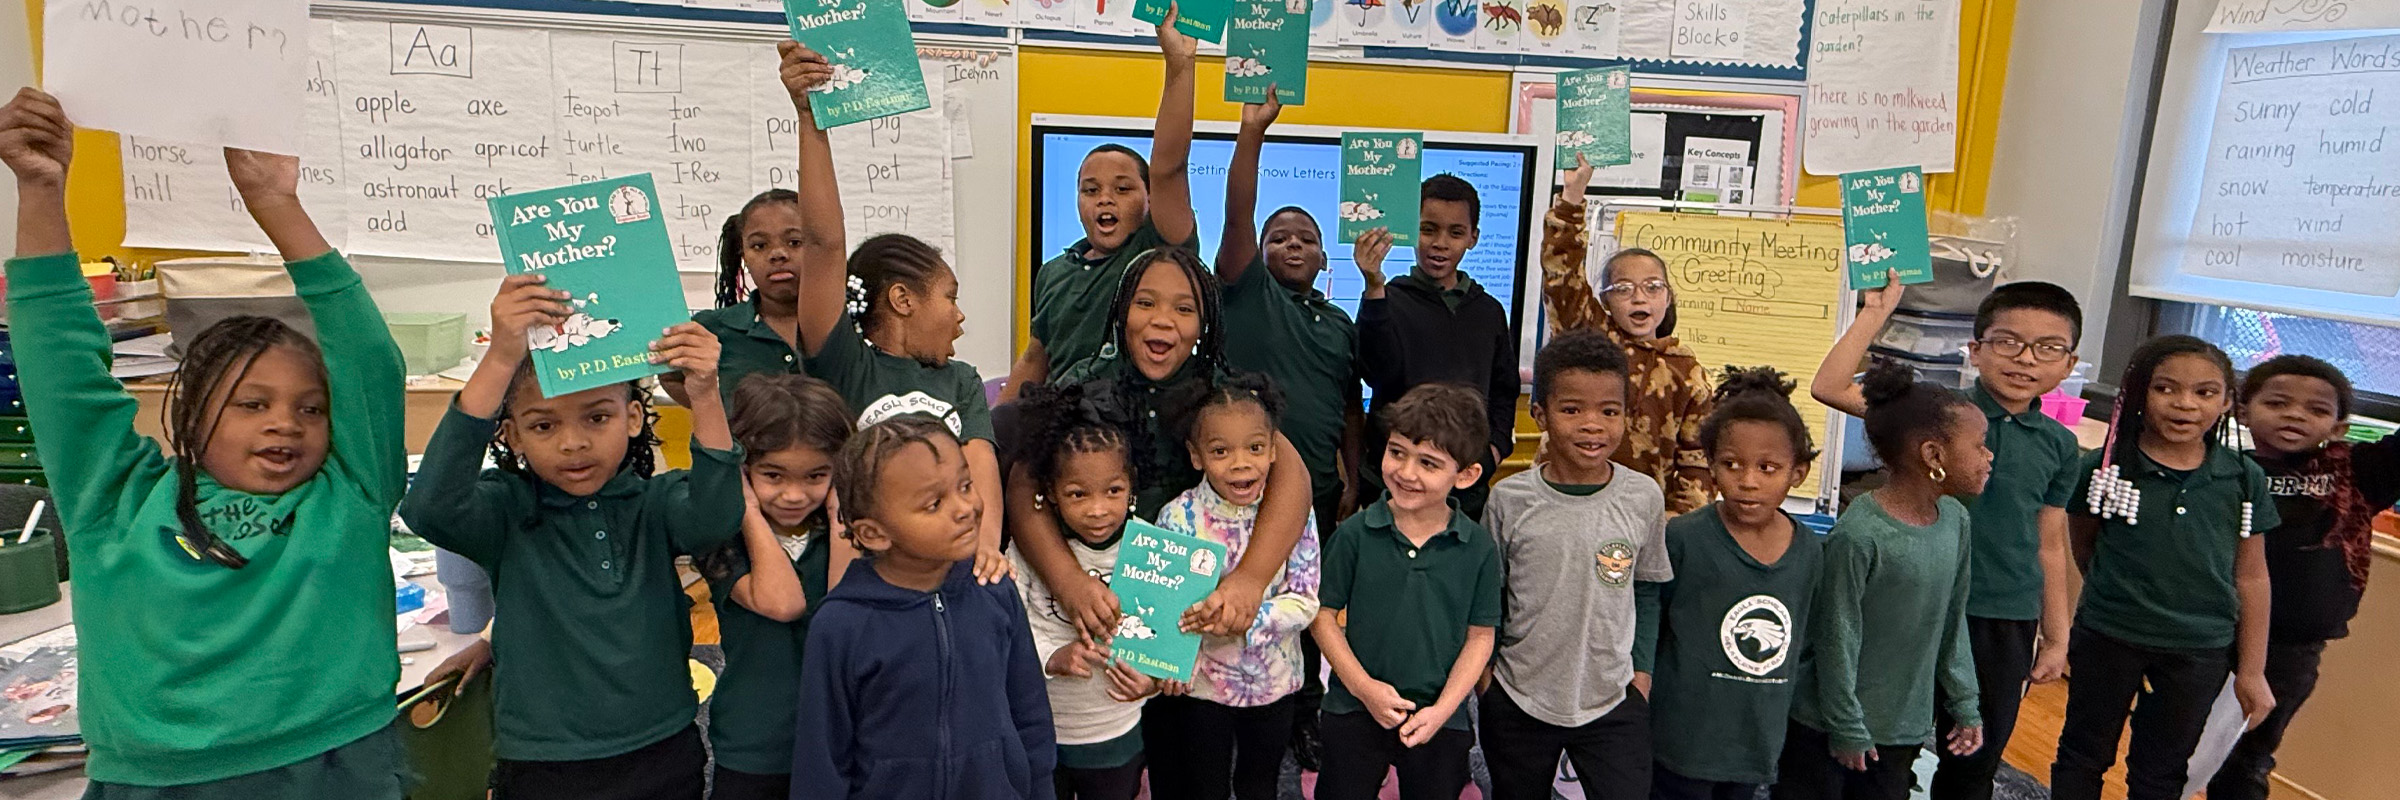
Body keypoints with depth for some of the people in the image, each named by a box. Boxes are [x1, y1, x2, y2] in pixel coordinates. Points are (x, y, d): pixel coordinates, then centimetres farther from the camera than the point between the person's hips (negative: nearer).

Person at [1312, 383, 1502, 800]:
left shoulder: (1479, 547, -8)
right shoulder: (1355, 534, -11)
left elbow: (1480, 635, -4)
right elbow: (1323, 614, -5)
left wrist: (1441, 709, -11)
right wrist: (1363, 686, -12)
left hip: (1441, 721, 1)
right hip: (1354, 711, 0)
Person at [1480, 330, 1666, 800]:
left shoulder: (1643, 497, -6)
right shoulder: (1510, 500, -10)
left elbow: (1647, 589, 8)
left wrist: (1642, 668, 4)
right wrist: (1484, 666, 2)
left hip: (1614, 702, 0)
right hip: (1517, 703, 0)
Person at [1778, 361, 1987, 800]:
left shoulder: (1955, 519, -1)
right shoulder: (1859, 534, -23)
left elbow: (1954, 621, 10)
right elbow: (1838, 640, -16)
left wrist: (1964, 704, 13)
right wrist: (1847, 728, -10)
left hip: (1905, 728, 6)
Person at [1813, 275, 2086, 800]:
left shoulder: (2060, 446, 3)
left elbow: (2050, 546, 9)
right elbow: (1829, 388, -18)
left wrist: (2057, 637, 11)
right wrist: (1877, 312, -19)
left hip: (2008, 624, 4)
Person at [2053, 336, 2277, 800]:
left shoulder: (2245, 479, -4)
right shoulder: (2104, 468, -11)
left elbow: (2251, 578, 0)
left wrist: (2252, 671, 2)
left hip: (2201, 651, 2)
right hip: (2107, 640, -2)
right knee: (2085, 756, 14)